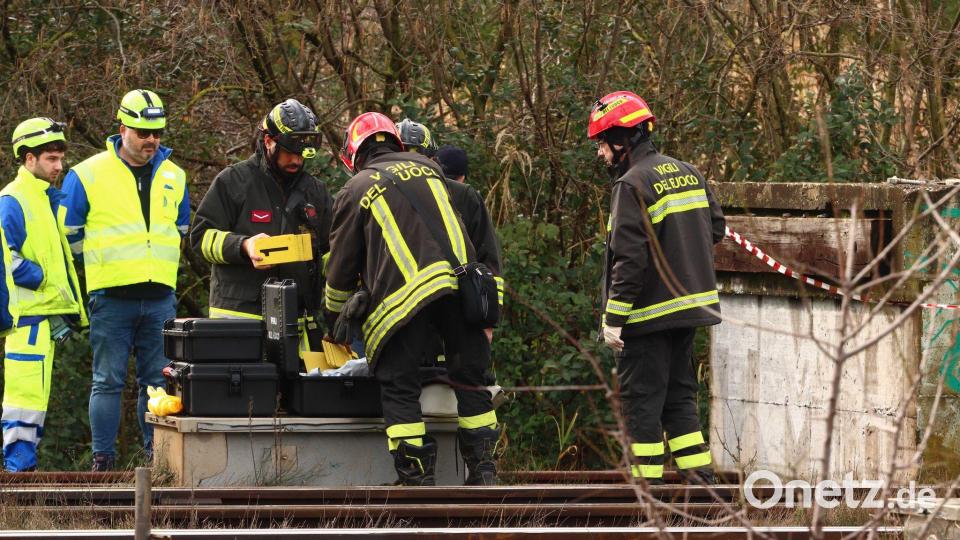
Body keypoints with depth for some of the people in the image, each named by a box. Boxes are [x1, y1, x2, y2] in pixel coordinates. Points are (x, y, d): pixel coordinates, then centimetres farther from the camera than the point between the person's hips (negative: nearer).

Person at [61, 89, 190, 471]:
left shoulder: (174, 177, 12)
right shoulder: (88, 175, -1)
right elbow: (68, 235, 6)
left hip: (160, 297, 4)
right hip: (111, 296, -4)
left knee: (157, 381, 5)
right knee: (108, 382, -3)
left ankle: (158, 455, 10)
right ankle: (102, 461, 0)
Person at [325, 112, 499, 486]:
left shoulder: (355, 191, 12)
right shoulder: (426, 168, 23)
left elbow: (341, 268, 18)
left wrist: (334, 317, 32)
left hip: (404, 295, -4)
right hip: (462, 283, 4)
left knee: (399, 385, 4)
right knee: (469, 377, 13)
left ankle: (417, 477, -3)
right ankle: (483, 472, 11)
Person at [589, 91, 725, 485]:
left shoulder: (632, 185, -15)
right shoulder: (688, 173, 10)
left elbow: (630, 259, -20)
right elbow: (715, 228, 17)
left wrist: (614, 319, -17)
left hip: (650, 312, -8)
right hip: (691, 303, 8)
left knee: (641, 400, -2)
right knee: (679, 395, 16)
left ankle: (647, 488, -2)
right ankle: (699, 478, 14)